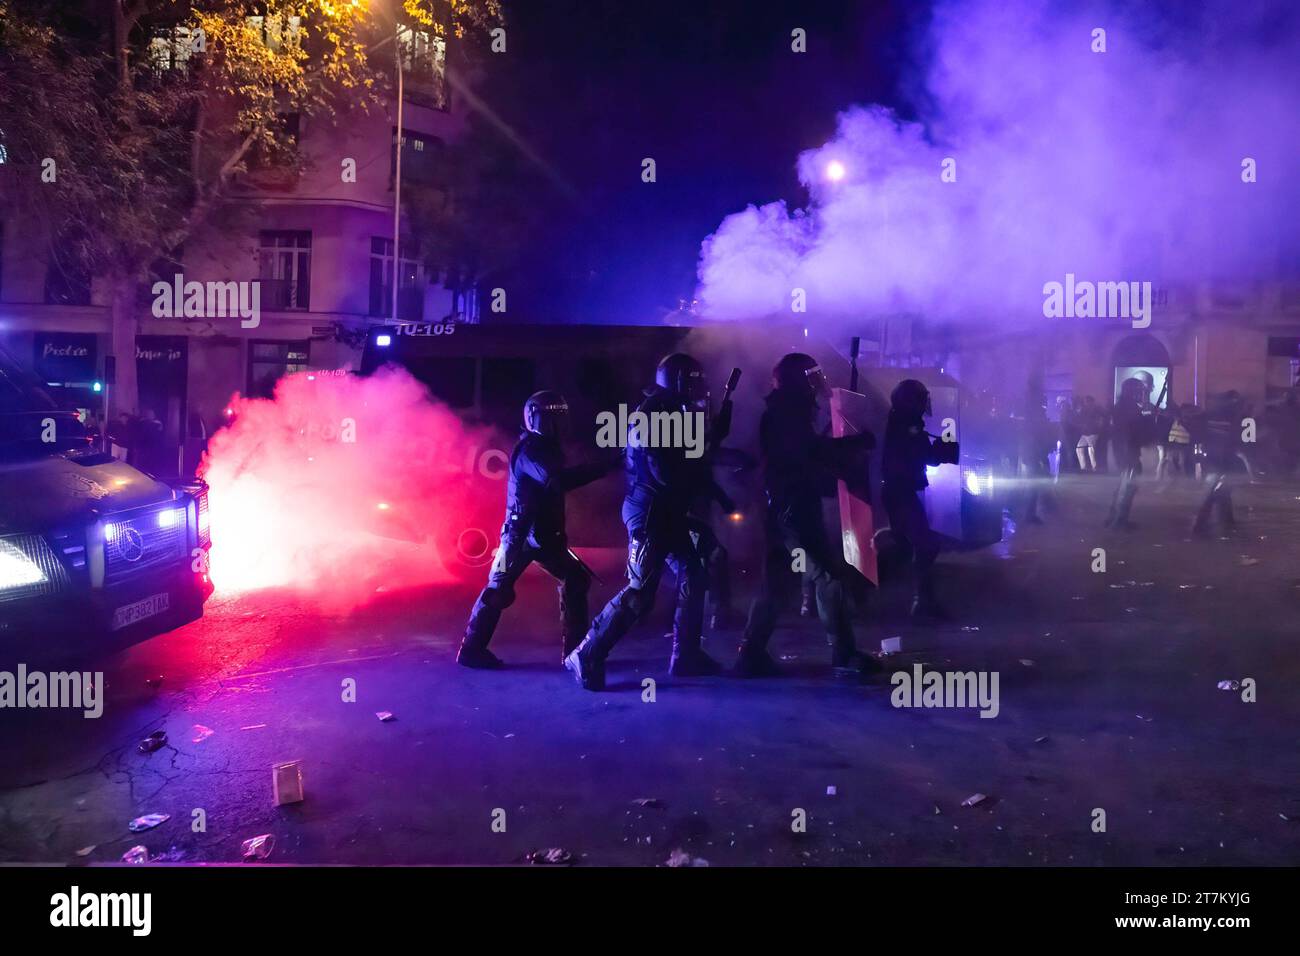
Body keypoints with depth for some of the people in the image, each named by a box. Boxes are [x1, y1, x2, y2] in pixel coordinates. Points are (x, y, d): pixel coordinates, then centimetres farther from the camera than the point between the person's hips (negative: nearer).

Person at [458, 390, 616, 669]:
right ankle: (472, 650, 7)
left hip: (544, 533, 9)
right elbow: (556, 480, -34)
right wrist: (606, 465, -35)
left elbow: (558, 481, 17)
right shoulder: (528, 449, -17)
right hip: (521, 533, -9)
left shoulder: (546, 447, 13)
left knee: (575, 580, 7)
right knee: (499, 590, -3)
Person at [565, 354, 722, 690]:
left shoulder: (671, 415, 14)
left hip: (667, 514, 10)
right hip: (649, 514, -10)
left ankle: (685, 655, 20)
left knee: (693, 577, 12)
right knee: (640, 593, -11)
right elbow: (667, 475, -22)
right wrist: (702, 477, -7)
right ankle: (587, 656, -4)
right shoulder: (649, 418, -16)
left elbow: (687, 461, 20)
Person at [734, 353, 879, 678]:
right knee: (830, 574, -8)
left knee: (776, 582, 9)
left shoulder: (780, 414, 21)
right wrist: (857, 442, -11)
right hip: (795, 508, -10)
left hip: (784, 508, 10)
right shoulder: (788, 414, -9)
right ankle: (844, 654, -5)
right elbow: (811, 450, -19)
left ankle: (752, 654, 8)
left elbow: (810, 453, 21)